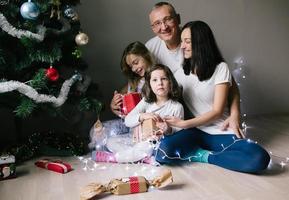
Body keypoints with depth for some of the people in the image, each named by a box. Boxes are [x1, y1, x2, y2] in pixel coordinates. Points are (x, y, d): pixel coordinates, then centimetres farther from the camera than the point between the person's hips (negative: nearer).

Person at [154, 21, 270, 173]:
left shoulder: (220, 68, -3)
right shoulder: (181, 72, 11)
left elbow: (217, 111, -8)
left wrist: (183, 123, -16)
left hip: (220, 133, -1)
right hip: (194, 132, 2)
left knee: (260, 158, -30)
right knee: (163, 150, -31)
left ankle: (204, 157, -15)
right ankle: (206, 153, -12)